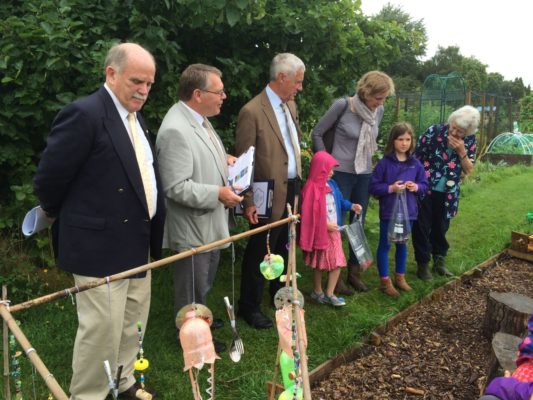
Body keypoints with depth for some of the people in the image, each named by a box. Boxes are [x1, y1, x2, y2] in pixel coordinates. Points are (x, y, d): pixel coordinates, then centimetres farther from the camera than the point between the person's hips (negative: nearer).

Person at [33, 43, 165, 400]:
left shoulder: (135, 116, 11)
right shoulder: (85, 114, -18)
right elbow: (48, 180, -15)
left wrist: (150, 233, 15)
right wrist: (63, 216, 2)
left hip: (137, 243, 9)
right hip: (100, 246, -9)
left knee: (132, 327, 20)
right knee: (101, 330, 3)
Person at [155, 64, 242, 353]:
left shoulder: (198, 118, 4)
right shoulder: (175, 130, -28)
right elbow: (177, 187, -29)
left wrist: (223, 159, 5)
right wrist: (218, 194, -25)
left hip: (209, 222, 10)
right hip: (192, 228, -10)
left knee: (205, 281, 27)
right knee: (193, 286, 11)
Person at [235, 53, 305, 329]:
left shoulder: (290, 105, 8)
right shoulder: (252, 112, -17)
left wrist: (299, 181, 11)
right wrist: (249, 202, -16)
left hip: (292, 190, 8)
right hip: (271, 195, -8)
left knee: (283, 247, 22)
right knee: (260, 252, 6)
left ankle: (279, 293, 42)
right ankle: (249, 306, 24)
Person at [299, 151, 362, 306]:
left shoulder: (332, 184, 6)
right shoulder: (312, 188, -19)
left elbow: (339, 201, 15)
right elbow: (309, 214, -21)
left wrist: (351, 206, -2)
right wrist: (325, 225, -19)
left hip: (334, 230, 7)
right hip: (319, 232, -7)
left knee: (337, 263, 5)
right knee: (320, 264, 9)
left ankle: (329, 294, 17)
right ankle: (317, 292, 29)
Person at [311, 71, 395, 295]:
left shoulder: (378, 111, 1)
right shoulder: (343, 105, -14)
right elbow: (317, 133, -6)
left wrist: (368, 159, 14)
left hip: (364, 175, 5)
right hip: (341, 173, -5)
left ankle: (354, 273, 27)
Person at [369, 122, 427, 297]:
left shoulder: (415, 163, 1)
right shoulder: (384, 162, -11)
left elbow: (424, 184, 9)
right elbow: (373, 186, -10)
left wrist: (416, 187, -12)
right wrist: (390, 188, -23)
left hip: (408, 211, 4)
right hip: (388, 211, -4)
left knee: (402, 244, 18)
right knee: (385, 245, 6)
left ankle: (400, 277, 34)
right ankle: (385, 281, 18)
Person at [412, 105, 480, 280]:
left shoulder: (469, 140, -5)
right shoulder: (434, 131, -16)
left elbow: (469, 170, -3)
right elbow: (415, 157, -9)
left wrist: (462, 151, -20)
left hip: (447, 193, 3)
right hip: (425, 189, -3)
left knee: (441, 228, 18)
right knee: (422, 228, 5)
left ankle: (439, 260, 34)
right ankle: (422, 264, 20)